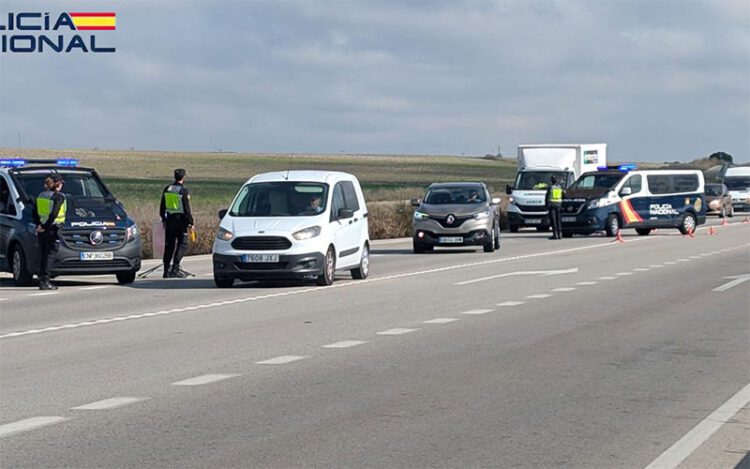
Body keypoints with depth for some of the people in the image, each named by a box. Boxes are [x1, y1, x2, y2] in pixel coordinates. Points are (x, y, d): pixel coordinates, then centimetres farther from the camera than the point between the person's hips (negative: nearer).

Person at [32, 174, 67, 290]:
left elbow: (34, 213, 10)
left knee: (43, 254, 12)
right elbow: (54, 214, -19)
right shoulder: (59, 196, -9)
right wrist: (44, 226, -14)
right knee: (50, 255, -5)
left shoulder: (41, 196, 13)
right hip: (53, 229, -7)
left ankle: (42, 280, 12)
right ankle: (44, 281, -10)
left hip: (42, 230, 7)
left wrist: (39, 224, 4)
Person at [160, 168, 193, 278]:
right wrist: (190, 222, -8)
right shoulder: (183, 191, -12)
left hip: (169, 219, 6)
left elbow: (162, 206, 15)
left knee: (169, 245, 10)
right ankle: (175, 268, -10)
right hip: (180, 220, -6)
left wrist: (163, 219, 25)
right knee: (182, 244, -1)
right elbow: (186, 208, -14)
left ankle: (166, 269, 9)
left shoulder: (167, 189, 8)